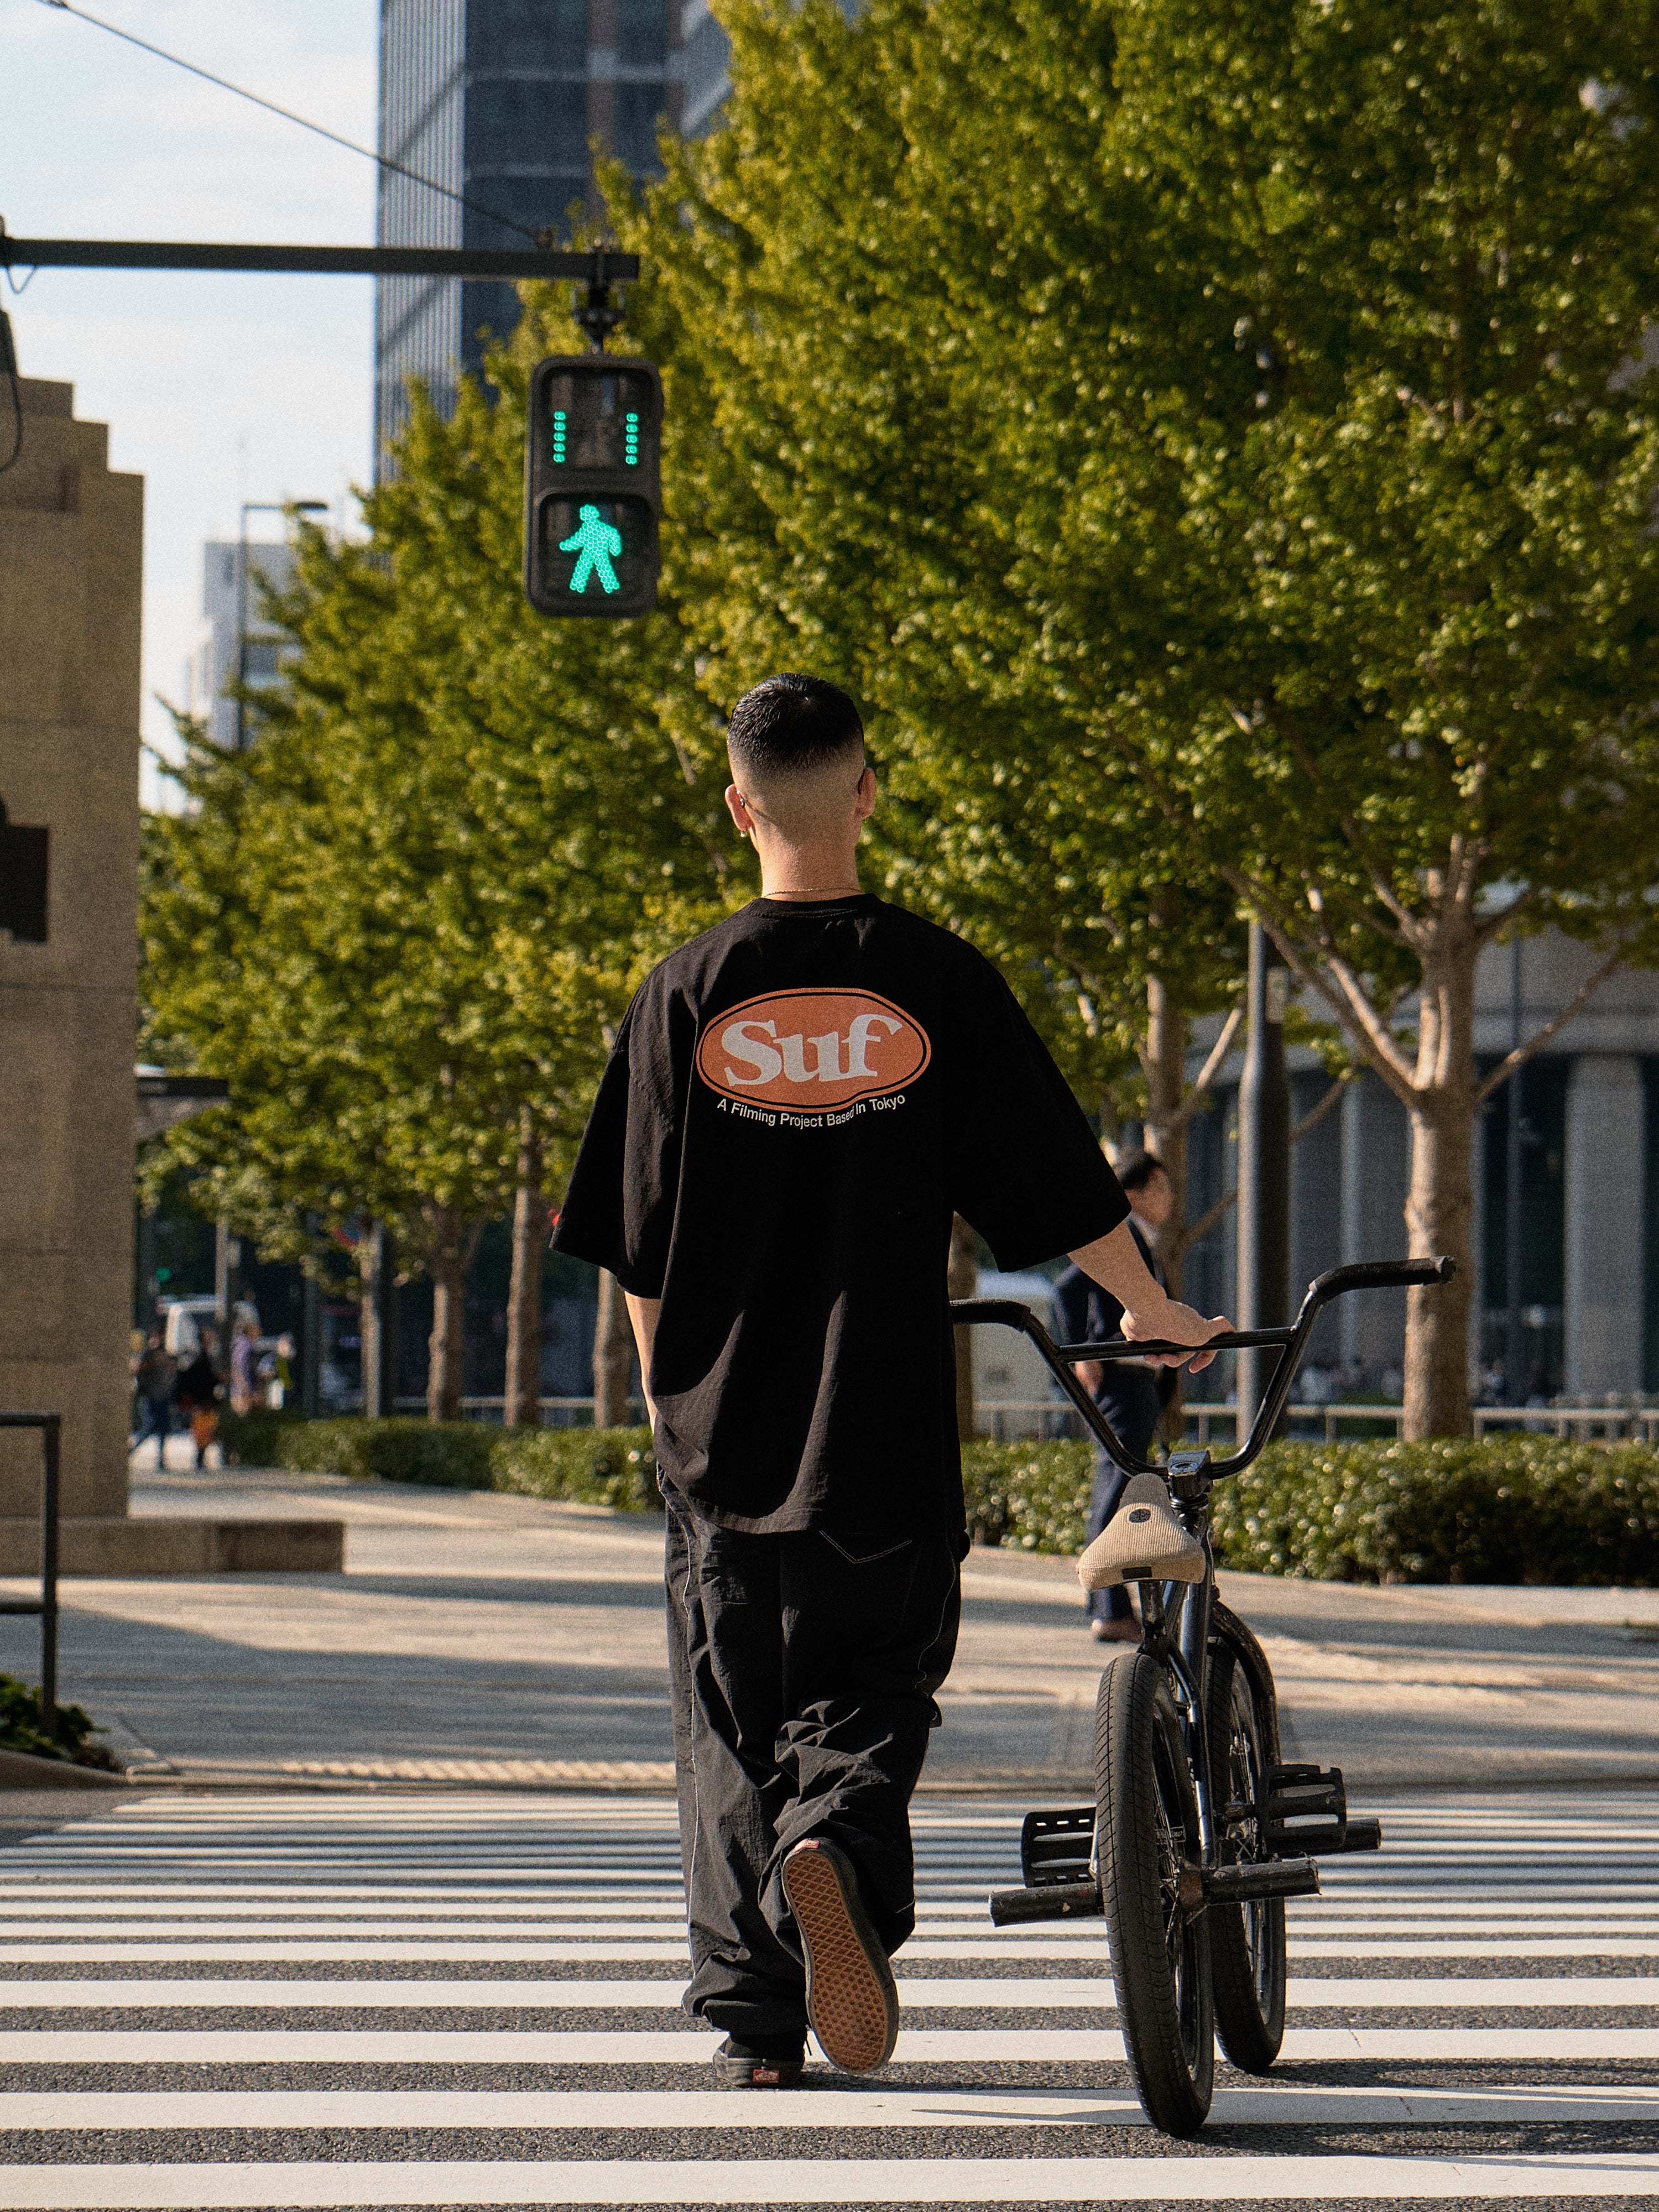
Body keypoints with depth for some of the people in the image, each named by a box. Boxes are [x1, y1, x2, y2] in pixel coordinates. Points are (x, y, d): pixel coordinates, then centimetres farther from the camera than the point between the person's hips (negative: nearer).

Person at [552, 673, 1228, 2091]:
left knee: (732, 1722, 11)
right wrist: (1157, 1315, 16)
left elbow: (635, 1245, 1)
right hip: (886, 1438, -1)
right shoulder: (938, 983, -4)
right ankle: (833, 1849, -22)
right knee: (867, 1692, 10)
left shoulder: (687, 994, -2)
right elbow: (1067, 1194, 1)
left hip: (724, 1432, 1)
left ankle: (753, 2020, 10)